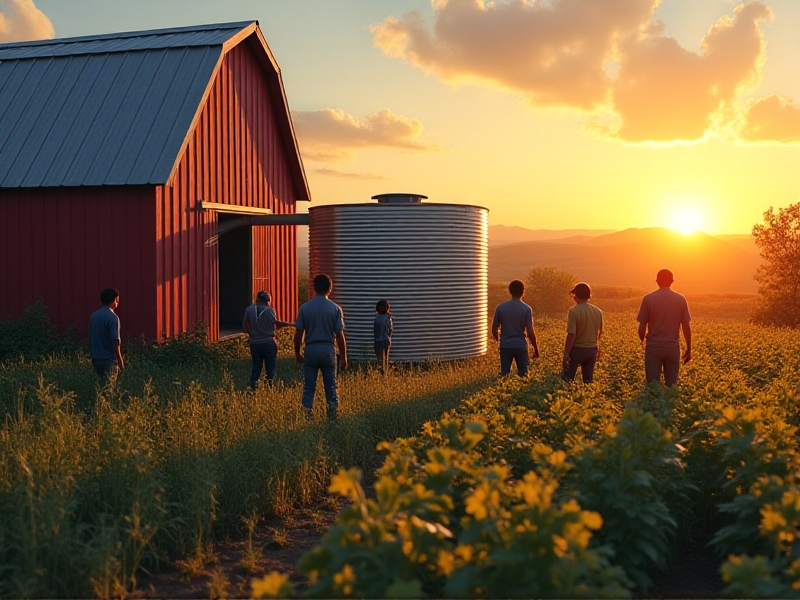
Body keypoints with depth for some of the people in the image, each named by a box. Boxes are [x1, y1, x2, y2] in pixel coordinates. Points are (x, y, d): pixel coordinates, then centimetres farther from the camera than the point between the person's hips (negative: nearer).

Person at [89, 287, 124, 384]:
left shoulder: (94, 315, 7)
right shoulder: (112, 317, -15)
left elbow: (91, 337, 13)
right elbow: (115, 340, -18)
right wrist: (119, 359, -11)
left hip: (95, 357, 7)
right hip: (108, 358, -7)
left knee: (100, 383, 15)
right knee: (108, 386, -3)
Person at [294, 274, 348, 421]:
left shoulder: (305, 308, -2)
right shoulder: (335, 308, -4)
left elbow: (298, 334, -2)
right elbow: (340, 336, -4)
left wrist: (297, 353, 11)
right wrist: (343, 357, 4)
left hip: (311, 349, 0)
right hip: (328, 349, 0)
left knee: (309, 387, 7)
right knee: (331, 387, 10)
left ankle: (307, 417, 3)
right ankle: (332, 417, 9)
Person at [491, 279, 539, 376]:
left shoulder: (500, 307, -2)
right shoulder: (526, 309, -8)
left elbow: (494, 329, 3)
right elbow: (530, 332, -10)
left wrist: (498, 339, 25)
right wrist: (536, 348, 2)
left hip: (505, 346, 1)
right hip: (521, 346, -1)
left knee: (504, 375, 6)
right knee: (523, 375, 8)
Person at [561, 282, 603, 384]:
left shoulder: (574, 312, -17)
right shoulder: (598, 311, 2)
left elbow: (571, 335, -21)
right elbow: (600, 333, 12)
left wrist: (566, 353, -15)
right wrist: (597, 349, 24)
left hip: (577, 349, -6)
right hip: (592, 350, 6)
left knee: (567, 379, 5)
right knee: (588, 380, 11)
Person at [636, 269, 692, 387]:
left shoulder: (648, 299, -3)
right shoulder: (680, 299, 2)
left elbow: (642, 327, -3)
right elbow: (686, 327, 2)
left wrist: (643, 340, 17)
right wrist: (689, 349, 10)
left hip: (653, 347, -1)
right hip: (673, 347, 2)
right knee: (672, 386, 8)